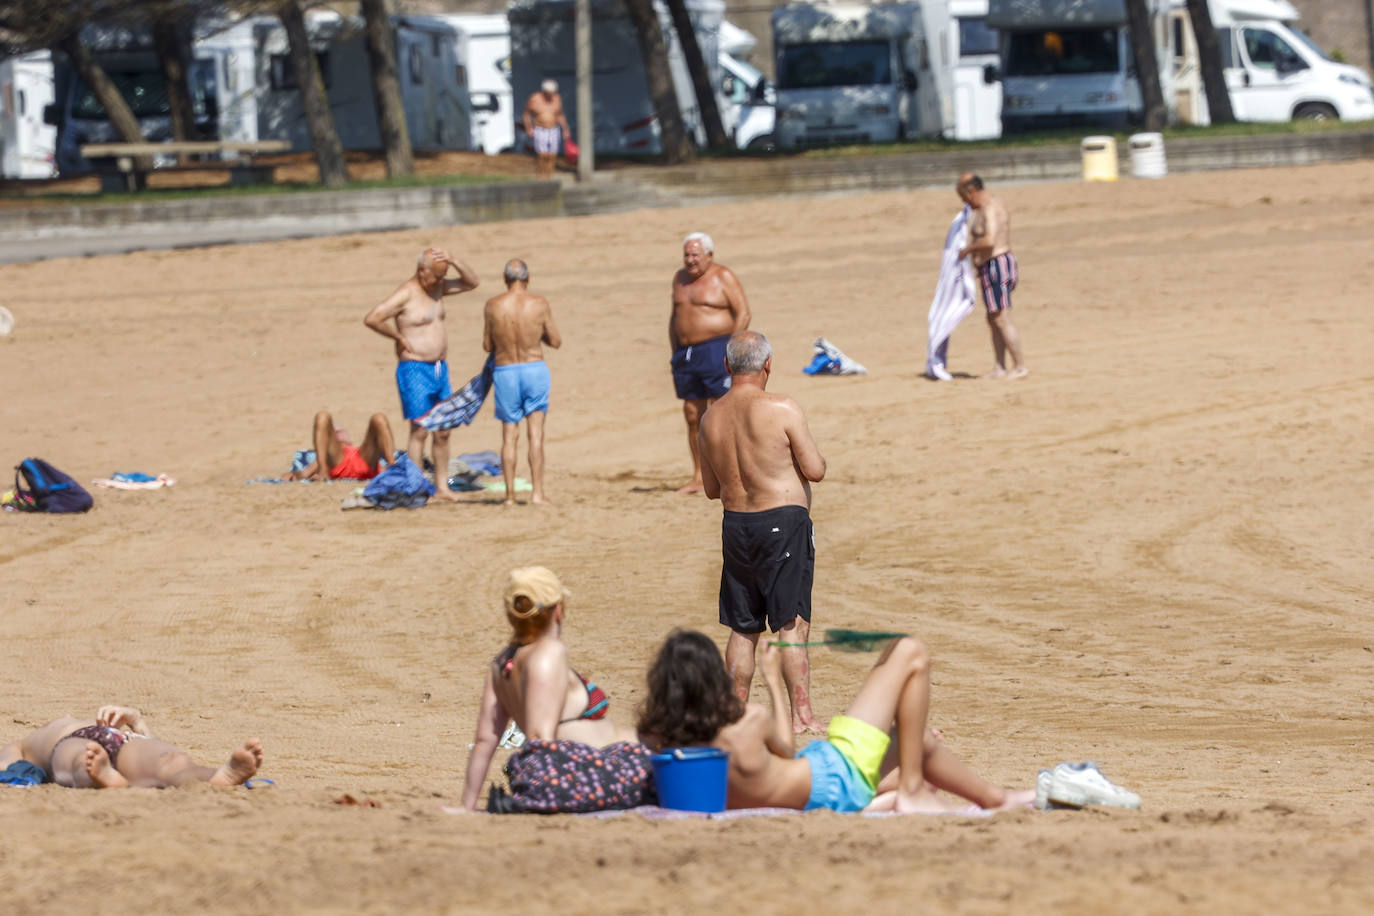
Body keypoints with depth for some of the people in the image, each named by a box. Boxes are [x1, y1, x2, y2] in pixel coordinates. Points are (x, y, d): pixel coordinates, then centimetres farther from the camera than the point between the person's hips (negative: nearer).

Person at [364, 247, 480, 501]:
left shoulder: (437, 288, 10)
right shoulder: (405, 294, -14)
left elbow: (471, 282, 13)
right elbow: (371, 319, -22)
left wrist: (454, 261, -4)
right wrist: (399, 337, -15)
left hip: (440, 369, 8)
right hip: (415, 371, -8)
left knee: (443, 432, 8)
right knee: (420, 431, -10)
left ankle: (442, 487, 15)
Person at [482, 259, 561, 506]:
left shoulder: (493, 305, -4)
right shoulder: (539, 304, -7)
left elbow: (487, 346, 3)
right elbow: (555, 341, 1)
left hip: (505, 372, 1)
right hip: (535, 369, -1)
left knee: (509, 436, 9)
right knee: (536, 433, 2)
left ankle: (510, 494, 8)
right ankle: (537, 492, -4)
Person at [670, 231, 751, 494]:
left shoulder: (723, 277, -5)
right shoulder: (680, 278, 15)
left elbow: (743, 313, -8)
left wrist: (729, 349, -15)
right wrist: (675, 352, 14)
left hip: (717, 351, -7)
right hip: (687, 354, 7)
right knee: (693, 416, 6)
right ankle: (698, 477, 11)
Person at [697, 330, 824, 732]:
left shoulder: (711, 418, 6)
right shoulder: (782, 409, -12)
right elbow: (815, 470, -10)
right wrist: (810, 454, 12)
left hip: (736, 526, 5)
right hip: (784, 521, -5)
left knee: (742, 628, 13)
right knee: (792, 624, -5)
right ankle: (801, 715, -9)